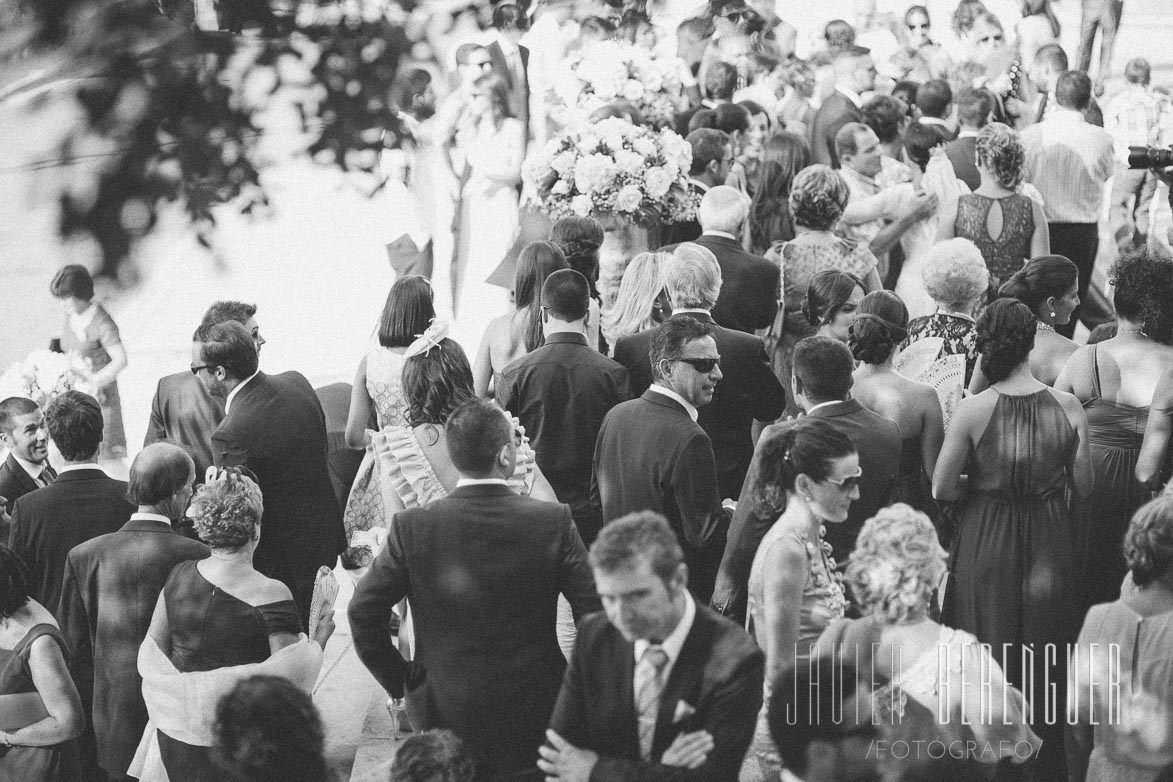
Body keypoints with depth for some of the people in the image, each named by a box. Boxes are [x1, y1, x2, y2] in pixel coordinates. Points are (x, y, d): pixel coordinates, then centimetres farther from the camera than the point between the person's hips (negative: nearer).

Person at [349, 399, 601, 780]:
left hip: (446, 716, 0)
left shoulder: (413, 527, -11)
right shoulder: (554, 521, -12)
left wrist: (399, 682, 5)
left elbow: (363, 612, -8)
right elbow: (596, 610, -11)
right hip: (535, 715, 0)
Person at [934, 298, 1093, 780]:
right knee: (1043, 666, 17)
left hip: (986, 544, -1)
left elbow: (941, 489, -11)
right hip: (1049, 545, 2)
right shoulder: (1068, 408, -12)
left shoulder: (972, 411, -16)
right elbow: (1084, 485, -2)